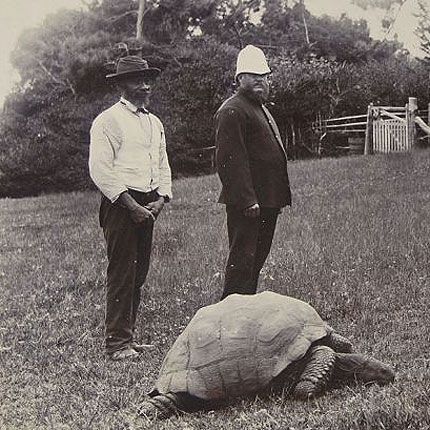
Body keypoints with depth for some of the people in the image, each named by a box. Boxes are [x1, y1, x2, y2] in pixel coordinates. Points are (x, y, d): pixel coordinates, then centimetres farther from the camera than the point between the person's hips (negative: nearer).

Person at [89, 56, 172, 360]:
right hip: (120, 205, -7)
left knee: (139, 273, 10)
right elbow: (100, 170, -13)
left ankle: (128, 337, 19)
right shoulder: (108, 120, -6)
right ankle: (117, 343, -1)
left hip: (148, 206, 7)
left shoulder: (155, 123, 18)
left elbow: (163, 166, 21)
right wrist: (131, 205, -16)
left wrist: (160, 199, 3)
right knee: (122, 273, -7)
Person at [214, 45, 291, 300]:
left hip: (267, 202, 10)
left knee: (257, 258, 15)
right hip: (247, 203, -10)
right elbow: (232, 159, -20)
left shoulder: (261, 108, 22)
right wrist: (247, 200, -25)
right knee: (242, 259, -6)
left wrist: (280, 198, 22)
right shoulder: (232, 111, -12)